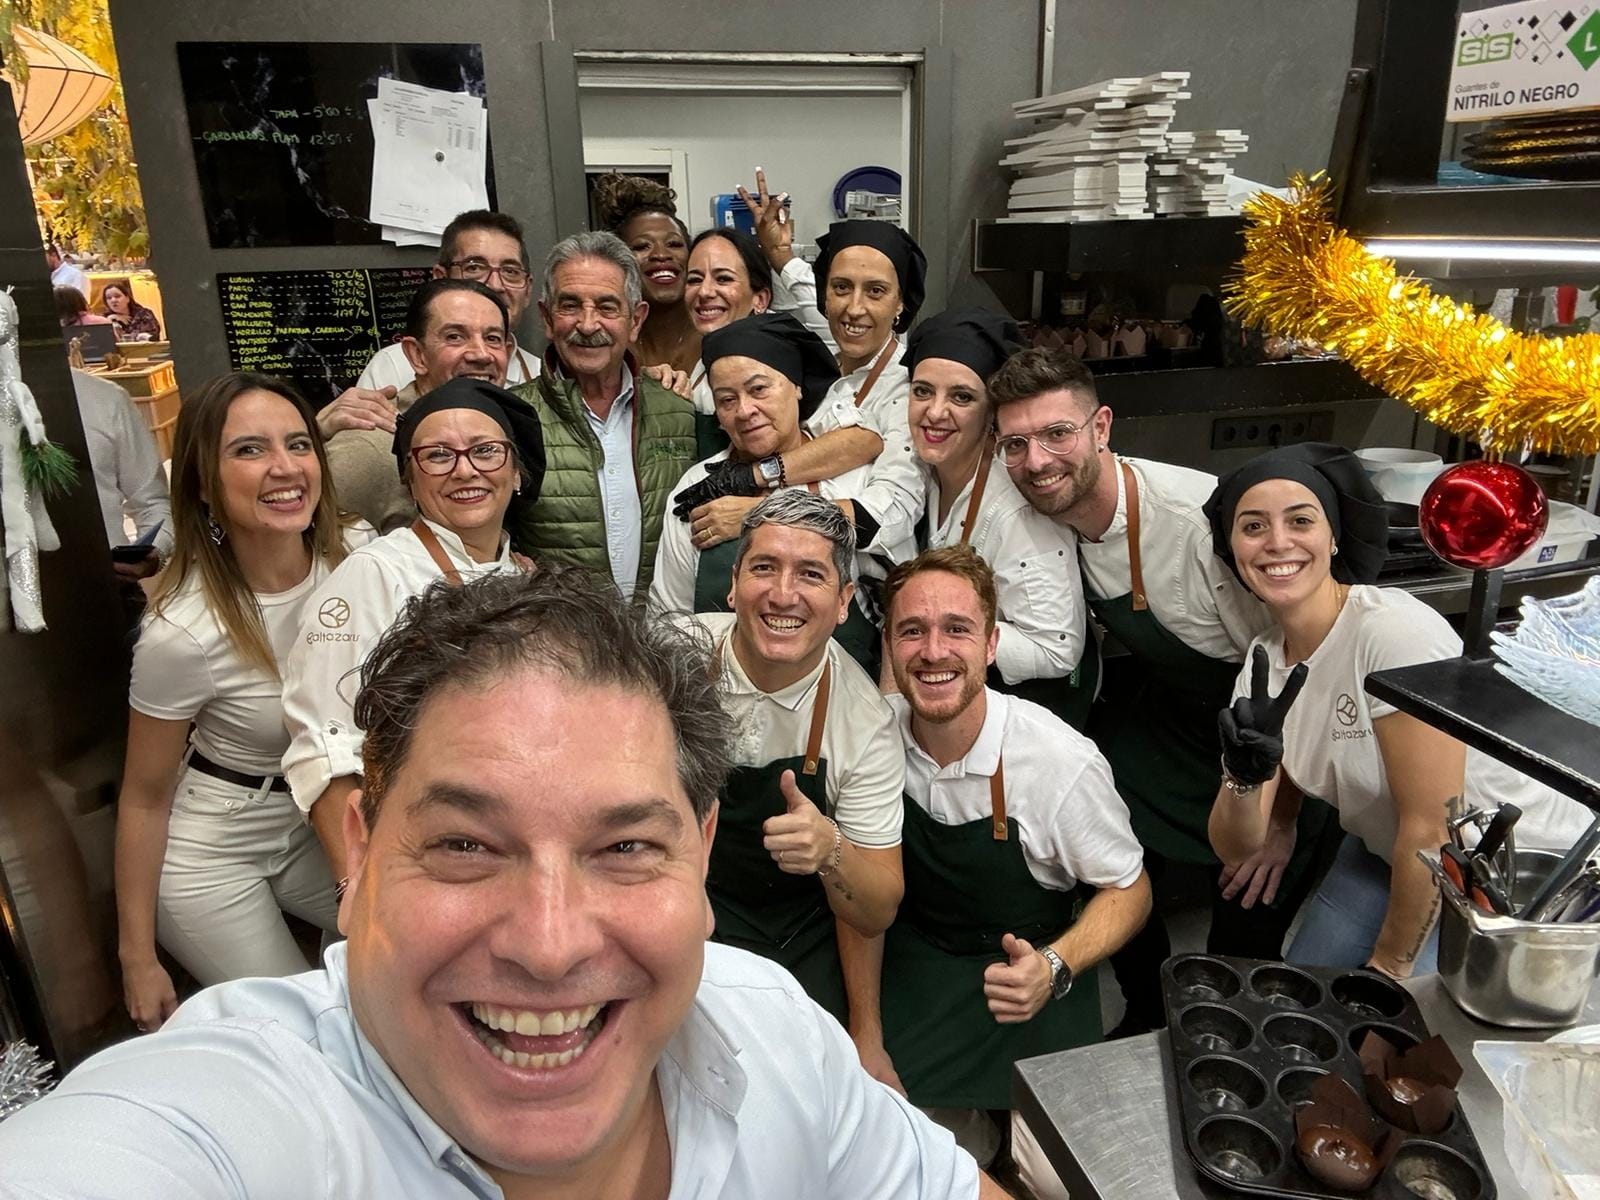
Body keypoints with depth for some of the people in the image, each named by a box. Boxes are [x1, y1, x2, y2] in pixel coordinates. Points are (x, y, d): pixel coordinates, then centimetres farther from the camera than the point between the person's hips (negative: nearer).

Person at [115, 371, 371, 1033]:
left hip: (318, 828, 5)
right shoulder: (182, 631, -27)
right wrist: (138, 959, -6)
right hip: (210, 857, -4)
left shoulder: (358, 557, -15)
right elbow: (144, 797, -13)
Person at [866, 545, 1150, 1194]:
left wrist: (1055, 967, -26)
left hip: (1027, 970, -2)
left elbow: (1129, 889, -8)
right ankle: (974, 1127, 18)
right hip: (913, 964, 2)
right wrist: (865, 1033, -3)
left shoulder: (1062, 762, -24)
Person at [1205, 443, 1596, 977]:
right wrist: (1244, 773, -31)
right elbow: (1237, 848, -10)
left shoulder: (1394, 630, -28)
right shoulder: (1263, 660, -8)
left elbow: (1433, 826, -24)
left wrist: (1388, 967, -12)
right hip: (1395, 857, 6)